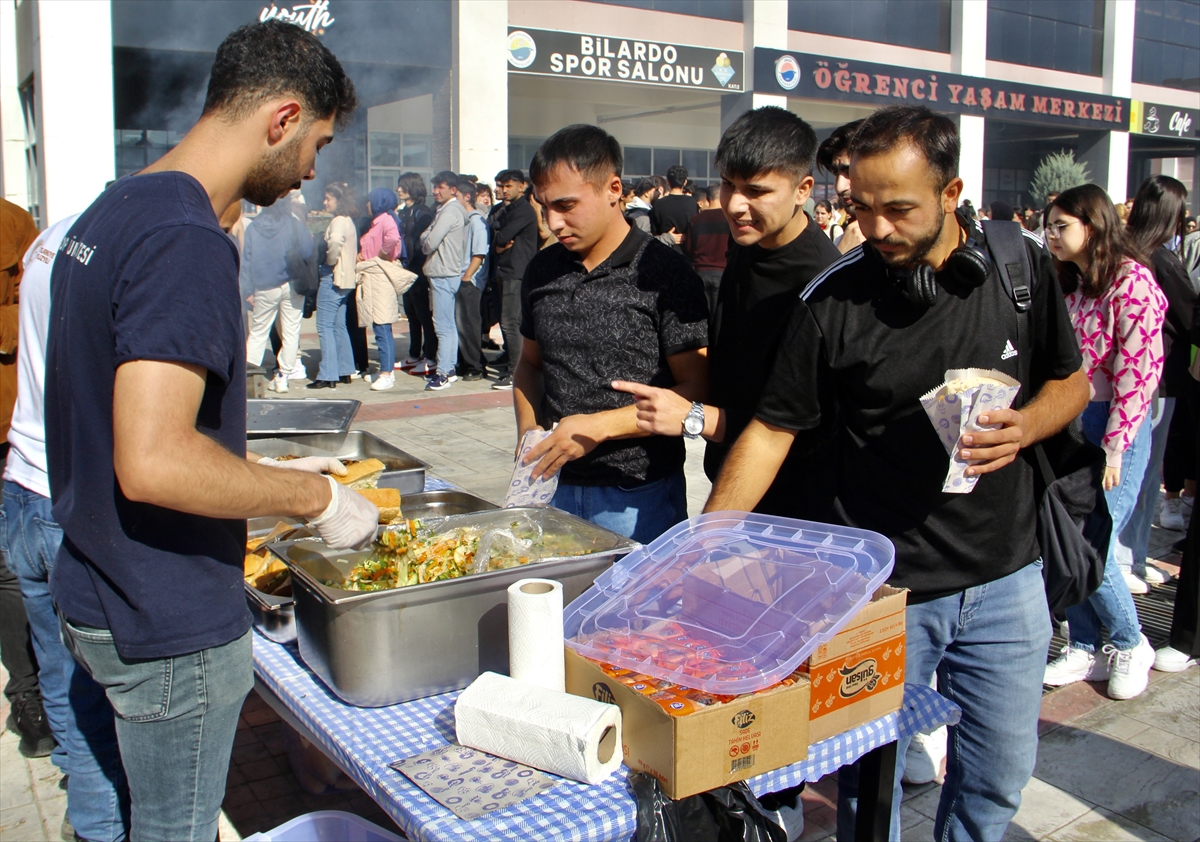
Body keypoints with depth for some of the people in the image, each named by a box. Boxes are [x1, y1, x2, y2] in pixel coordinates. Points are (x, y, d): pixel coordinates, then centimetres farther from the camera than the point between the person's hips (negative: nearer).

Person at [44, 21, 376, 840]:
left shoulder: (111, 211, 8)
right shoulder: (186, 241, -24)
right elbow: (154, 463, -32)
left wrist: (269, 473, 15)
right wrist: (313, 496, -19)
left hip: (98, 593, 9)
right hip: (170, 625, -9)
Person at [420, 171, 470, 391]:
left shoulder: (449, 212, -14)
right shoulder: (446, 210, 17)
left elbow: (429, 243, -17)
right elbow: (428, 241, 18)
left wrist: (425, 239, 2)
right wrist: (427, 238, -1)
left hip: (444, 275, -10)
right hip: (449, 273, 10)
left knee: (443, 326, -9)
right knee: (450, 325, 13)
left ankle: (442, 374, -8)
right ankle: (450, 369, 18)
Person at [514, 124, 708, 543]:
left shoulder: (664, 272, -11)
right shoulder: (542, 269, 6)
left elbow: (694, 389, -13)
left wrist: (598, 426, -19)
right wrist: (528, 430, 0)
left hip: (638, 496, -5)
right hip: (556, 486, 5)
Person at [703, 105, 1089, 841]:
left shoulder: (1021, 264, -3)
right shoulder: (835, 299, -12)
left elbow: (1071, 380, 10)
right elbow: (773, 430, -8)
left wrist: (1025, 427, -13)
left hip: (1006, 578, 3)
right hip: (884, 590, -3)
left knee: (997, 782, 19)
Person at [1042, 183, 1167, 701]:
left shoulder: (1131, 281, -11)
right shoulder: (1070, 285, 12)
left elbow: (1139, 371, -16)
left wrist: (1113, 448, -17)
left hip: (1113, 428, -7)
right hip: (1068, 426, 7)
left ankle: (1130, 644, 18)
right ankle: (1085, 649, 22)